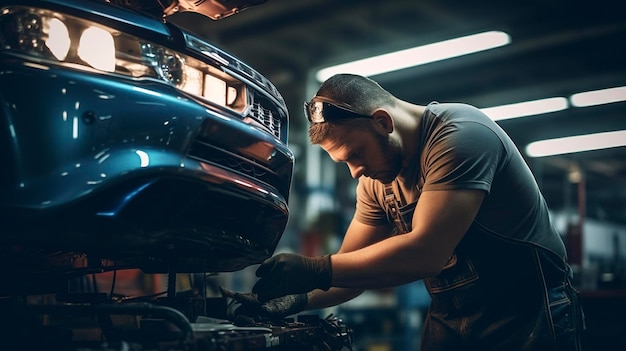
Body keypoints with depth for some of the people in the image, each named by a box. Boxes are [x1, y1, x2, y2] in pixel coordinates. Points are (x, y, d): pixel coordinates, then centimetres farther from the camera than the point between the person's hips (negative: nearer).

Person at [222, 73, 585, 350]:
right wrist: (299, 298, -12)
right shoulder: (377, 180, 2)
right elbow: (355, 266, 7)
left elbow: (426, 252, -31)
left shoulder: (461, 133, -22)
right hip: (449, 318, 7)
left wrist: (314, 271, -29)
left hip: (527, 311, -6)